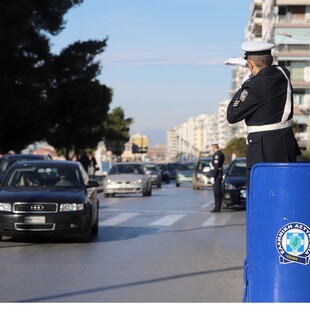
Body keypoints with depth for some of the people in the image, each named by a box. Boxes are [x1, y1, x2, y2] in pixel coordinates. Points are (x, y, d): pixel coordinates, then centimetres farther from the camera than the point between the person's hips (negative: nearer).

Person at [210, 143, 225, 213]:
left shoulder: (217, 154, -15)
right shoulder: (221, 154, 17)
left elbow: (216, 166, -20)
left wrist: (212, 176, -20)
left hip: (216, 175, -10)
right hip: (219, 174, 10)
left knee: (216, 191, -9)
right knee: (218, 191, 10)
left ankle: (217, 207, -10)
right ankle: (218, 207, 12)